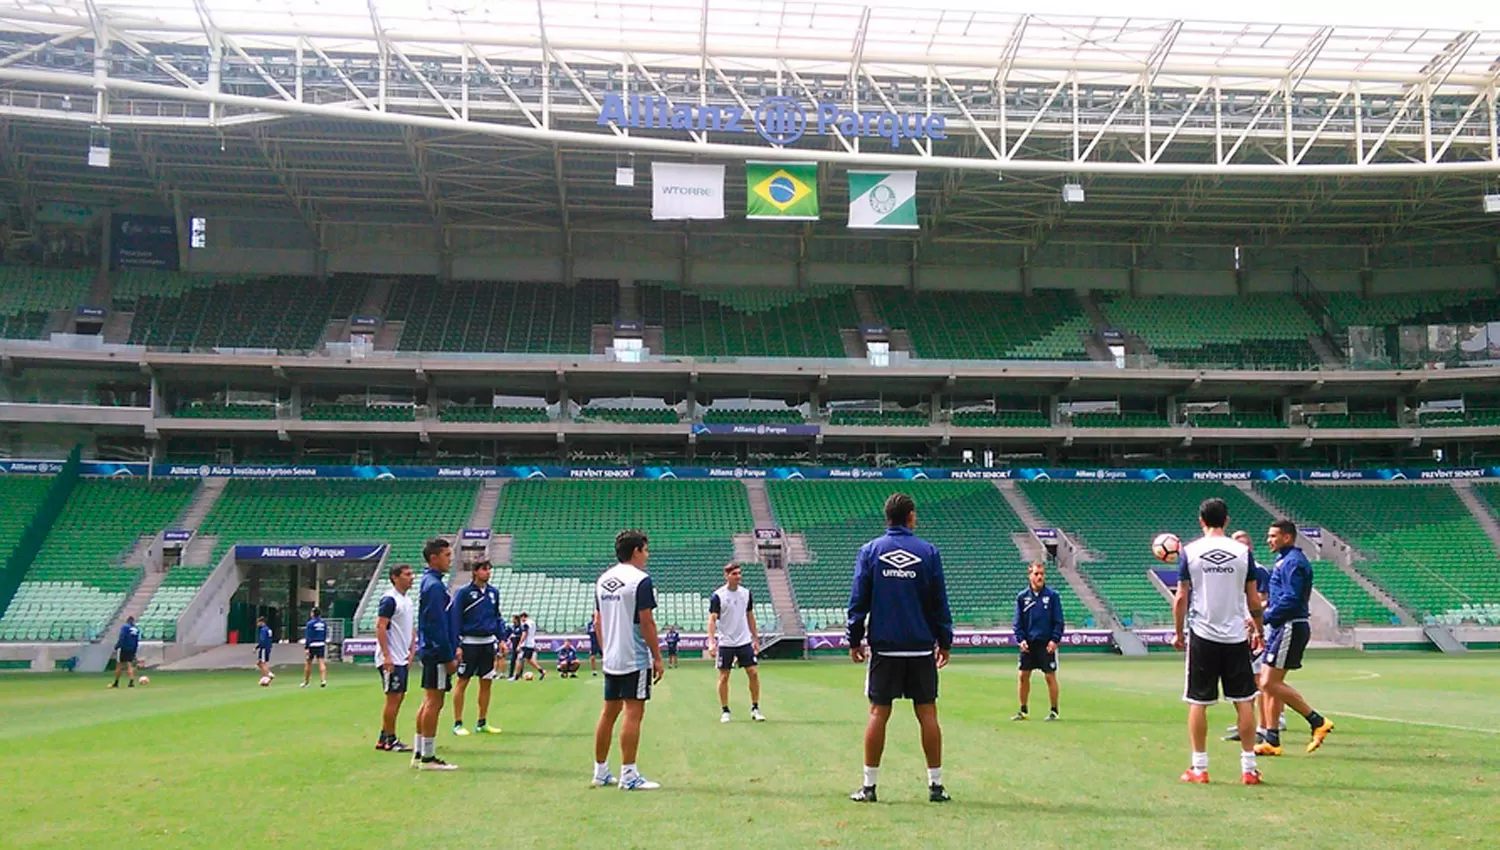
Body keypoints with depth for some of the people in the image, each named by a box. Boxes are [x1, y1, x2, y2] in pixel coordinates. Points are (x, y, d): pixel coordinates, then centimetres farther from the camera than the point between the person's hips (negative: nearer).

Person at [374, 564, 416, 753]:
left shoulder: (407, 600, 15)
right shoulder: (389, 599, -12)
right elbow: (380, 627, -17)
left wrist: (412, 651, 14)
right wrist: (387, 656, -21)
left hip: (402, 659, 9)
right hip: (391, 659, -9)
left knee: (399, 697, 10)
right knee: (393, 698, -6)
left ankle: (384, 738, 17)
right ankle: (390, 740, 2)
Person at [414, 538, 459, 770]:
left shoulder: (431, 583, 15)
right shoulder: (434, 586, -16)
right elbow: (438, 625, -20)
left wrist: (454, 648, 20)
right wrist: (449, 657, -17)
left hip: (432, 652, 10)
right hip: (437, 653, -10)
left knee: (429, 702, 14)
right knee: (434, 702, -5)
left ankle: (420, 754, 19)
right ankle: (428, 757, -1)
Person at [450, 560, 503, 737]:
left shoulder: (493, 592, 8)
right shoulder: (464, 593, -7)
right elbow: (455, 619, -8)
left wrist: (501, 639, 10)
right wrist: (456, 645, -12)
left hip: (488, 642, 5)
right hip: (469, 642, -5)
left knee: (486, 683, 8)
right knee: (462, 682, -1)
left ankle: (482, 723, 17)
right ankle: (457, 724, 5)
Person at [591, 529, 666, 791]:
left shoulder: (603, 580, 11)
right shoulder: (640, 580, -12)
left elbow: (598, 622, 14)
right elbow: (646, 623, -14)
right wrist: (658, 659, -9)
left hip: (611, 659, 8)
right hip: (635, 659, -7)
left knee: (608, 713, 13)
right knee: (633, 715, -4)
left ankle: (600, 772, 19)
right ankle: (629, 776, -4)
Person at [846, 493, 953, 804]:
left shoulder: (870, 551, 1)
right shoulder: (928, 552, 1)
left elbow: (858, 600, 1)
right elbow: (940, 603, 3)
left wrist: (854, 640, 8)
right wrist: (945, 642, 11)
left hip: (883, 647, 0)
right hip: (921, 647, 0)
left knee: (878, 713, 4)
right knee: (927, 714, 6)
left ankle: (869, 785, 6)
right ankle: (936, 785, 9)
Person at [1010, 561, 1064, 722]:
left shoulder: (1052, 595, -1)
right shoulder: (1022, 597, 5)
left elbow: (1058, 621, -1)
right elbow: (1017, 622, 7)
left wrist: (1055, 639, -11)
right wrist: (1020, 639, -6)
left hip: (1047, 644, -2)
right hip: (1028, 645, 3)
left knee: (1050, 677, 1)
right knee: (1023, 676, 5)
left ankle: (1054, 711, 11)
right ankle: (1023, 710, 17)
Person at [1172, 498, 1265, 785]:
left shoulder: (1189, 551, -3)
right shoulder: (1242, 551, 0)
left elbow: (1181, 598, -2)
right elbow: (1253, 600, 4)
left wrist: (1178, 633, 9)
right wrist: (1258, 630, 18)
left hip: (1202, 635, -1)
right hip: (1236, 635, 1)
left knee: (1198, 702, 5)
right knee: (1244, 702, 8)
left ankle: (1199, 768, 7)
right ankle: (1249, 768, 10)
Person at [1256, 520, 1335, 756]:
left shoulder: (1294, 562, -13)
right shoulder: (1284, 560, 19)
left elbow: (1291, 600, -21)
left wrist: (1264, 617, -16)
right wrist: (1267, 616, 11)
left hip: (1290, 628, -10)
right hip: (1282, 628, 10)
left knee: (1270, 683, -12)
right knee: (1271, 683, 9)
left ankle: (1317, 721, -6)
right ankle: (1272, 741, 13)